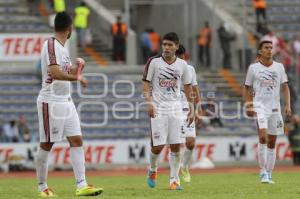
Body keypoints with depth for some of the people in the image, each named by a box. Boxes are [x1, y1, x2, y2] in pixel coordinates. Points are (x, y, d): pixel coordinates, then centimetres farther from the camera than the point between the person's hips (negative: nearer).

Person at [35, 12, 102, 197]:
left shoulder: (63, 47, 14)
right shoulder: (51, 45, -14)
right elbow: (55, 73, -27)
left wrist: (77, 68, 7)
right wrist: (78, 77, -19)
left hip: (66, 101, 9)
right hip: (50, 102, -9)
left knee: (77, 140, -1)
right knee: (46, 145, 1)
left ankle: (81, 185, -6)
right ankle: (42, 187, 11)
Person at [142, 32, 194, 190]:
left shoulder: (182, 64, 6)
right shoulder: (154, 62, -2)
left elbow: (187, 87, 14)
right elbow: (146, 84, -2)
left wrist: (191, 108, 9)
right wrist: (149, 103, -15)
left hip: (176, 108, 2)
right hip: (158, 108, -2)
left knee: (176, 146, -4)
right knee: (158, 146, -6)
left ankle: (174, 180, 2)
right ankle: (152, 170, 23)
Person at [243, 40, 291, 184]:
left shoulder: (279, 67, 8)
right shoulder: (253, 68, 2)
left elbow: (285, 87, 11)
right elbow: (247, 88, 8)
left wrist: (288, 105, 0)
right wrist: (248, 106, -2)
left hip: (275, 107, 3)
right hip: (260, 106, -3)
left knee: (272, 142, 6)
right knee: (263, 137, -21)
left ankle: (269, 174, 14)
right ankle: (263, 172, -16)